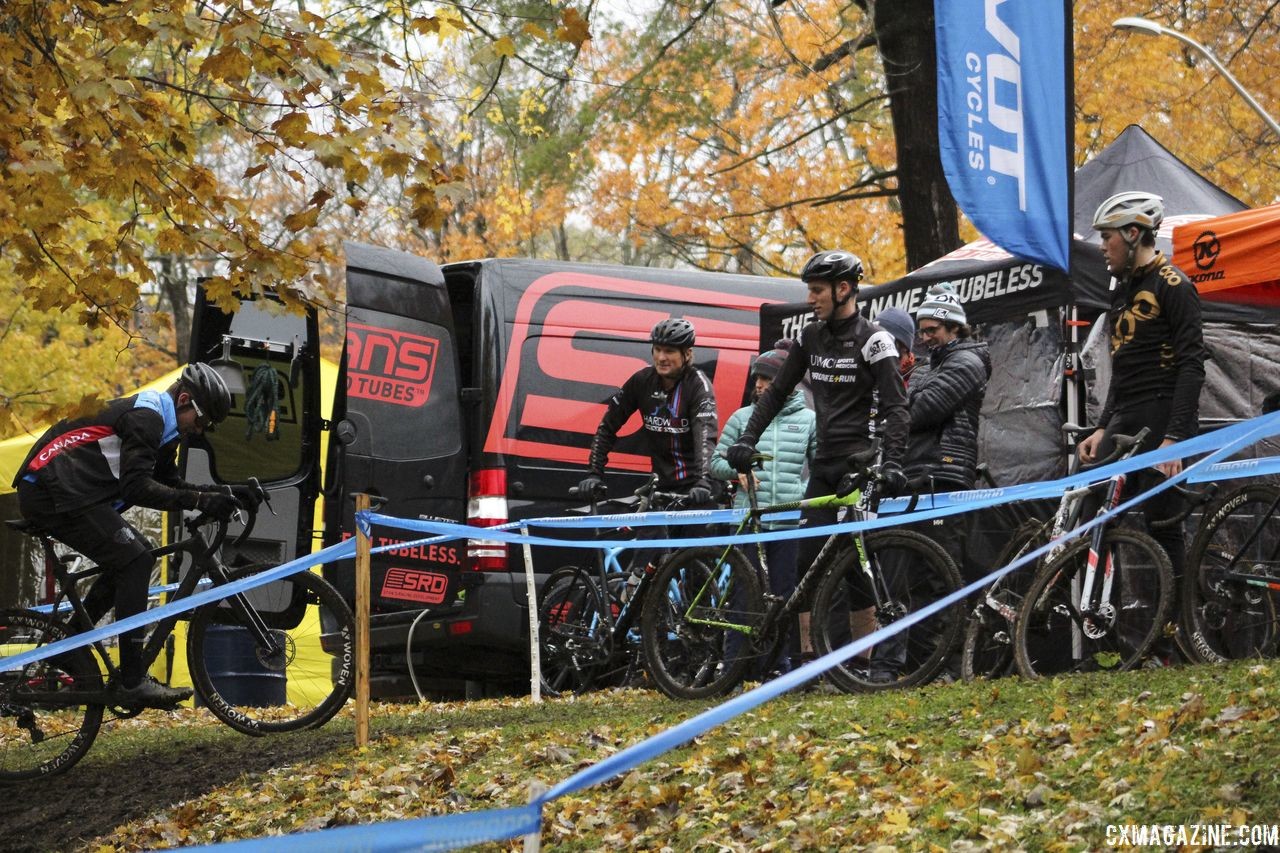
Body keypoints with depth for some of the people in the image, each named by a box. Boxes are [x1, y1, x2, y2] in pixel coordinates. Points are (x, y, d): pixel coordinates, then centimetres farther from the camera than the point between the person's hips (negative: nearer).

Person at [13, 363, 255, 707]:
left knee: (134, 556, 15)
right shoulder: (145, 416, -14)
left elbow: (171, 484, 19)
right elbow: (138, 488, -22)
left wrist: (226, 493, 7)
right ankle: (132, 682, -17)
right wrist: (203, 501, -24)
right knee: (135, 561, -15)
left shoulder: (159, 423, 19)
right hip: (53, 494, -11)